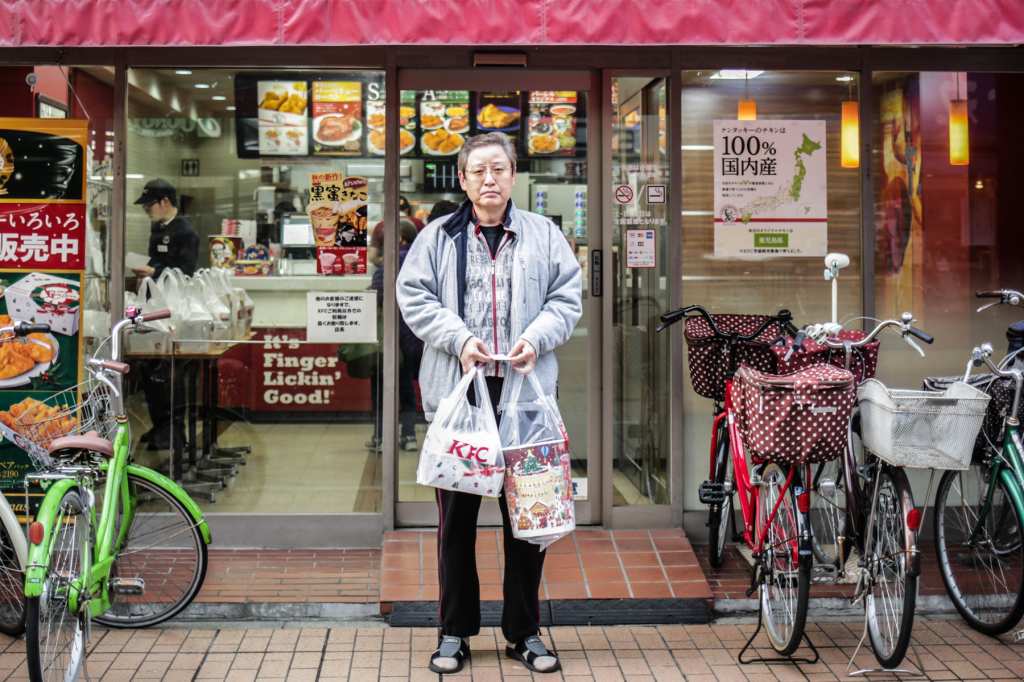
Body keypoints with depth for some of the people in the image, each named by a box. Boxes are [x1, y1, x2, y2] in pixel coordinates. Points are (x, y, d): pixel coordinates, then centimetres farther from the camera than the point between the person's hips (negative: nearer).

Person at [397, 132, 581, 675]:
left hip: (525, 391, 1)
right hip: (457, 391, 0)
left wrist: (537, 337, -11)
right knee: (457, 515, 7)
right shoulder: (438, 237, 6)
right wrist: (459, 339, -13)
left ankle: (525, 631, 20)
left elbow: (567, 298, 7)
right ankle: (455, 631, 20)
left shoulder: (544, 235, 9)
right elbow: (415, 298, 1)